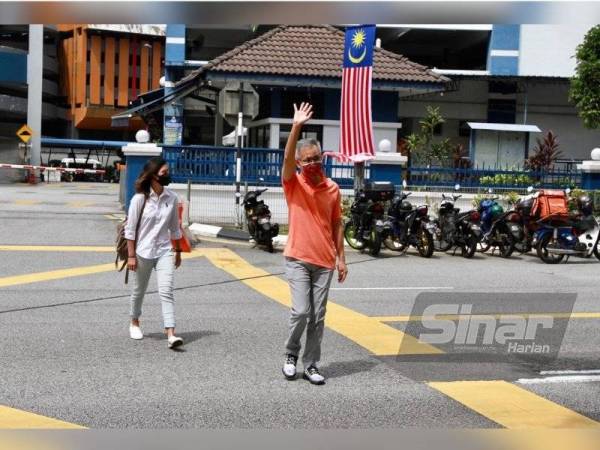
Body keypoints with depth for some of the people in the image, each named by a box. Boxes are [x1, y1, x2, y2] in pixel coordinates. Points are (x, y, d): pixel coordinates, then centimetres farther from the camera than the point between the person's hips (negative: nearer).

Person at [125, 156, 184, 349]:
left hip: (164, 252, 2)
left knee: (166, 291, -11)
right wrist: (131, 255, -9)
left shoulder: (172, 198, -1)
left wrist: (178, 251, 12)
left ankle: (171, 335, -17)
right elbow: (130, 228, -7)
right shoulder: (139, 199, -10)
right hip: (143, 252, -1)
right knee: (139, 291, 15)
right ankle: (134, 323, 40)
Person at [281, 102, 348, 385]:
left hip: (325, 261, 3)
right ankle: (291, 354, 14)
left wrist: (341, 258, 5)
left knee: (318, 316, 5)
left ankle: (310, 364, 15)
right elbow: (287, 158, -22)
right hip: (298, 259, -3)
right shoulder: (293, 184, -2)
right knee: (301, 311, -10)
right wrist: (297, 126, -33)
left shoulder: (333, 188, 6)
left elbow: (337, 225, 10)